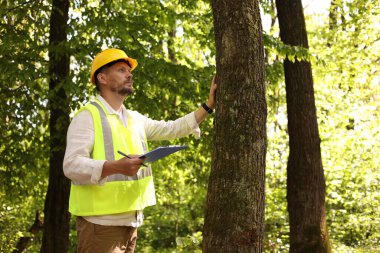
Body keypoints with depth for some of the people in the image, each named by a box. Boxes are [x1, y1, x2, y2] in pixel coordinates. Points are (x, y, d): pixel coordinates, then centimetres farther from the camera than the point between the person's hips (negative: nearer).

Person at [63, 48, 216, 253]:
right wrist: (116, 166, -33)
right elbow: (71, 165, -19)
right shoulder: (87, 116, -9)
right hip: (102, 222, -8)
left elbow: (173, 129, 19)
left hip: (131, 221, 8)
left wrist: (209, 105, 11)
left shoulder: (135, 119, 16)